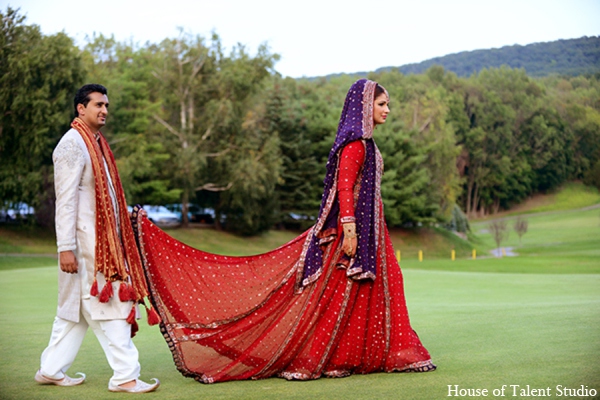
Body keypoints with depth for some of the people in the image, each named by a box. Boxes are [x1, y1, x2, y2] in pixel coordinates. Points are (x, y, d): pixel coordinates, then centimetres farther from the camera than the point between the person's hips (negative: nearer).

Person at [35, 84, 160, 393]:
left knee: (75, 307, 14)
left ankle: (51, 370, 23)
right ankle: (125, 375, 0)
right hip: (86, 242, -9)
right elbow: (65, 200, -17)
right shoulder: (72, 144, -12)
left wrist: (125, 217, 15)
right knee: (111, 304, -6)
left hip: (105, 240, 9)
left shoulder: (96, 144, 16)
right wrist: (66, 247, -20)